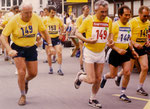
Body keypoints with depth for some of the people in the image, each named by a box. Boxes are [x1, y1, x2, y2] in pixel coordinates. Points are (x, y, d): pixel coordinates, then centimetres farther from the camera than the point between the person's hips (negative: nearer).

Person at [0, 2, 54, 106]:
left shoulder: (36, 18, -13)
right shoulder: (14, 21, -20)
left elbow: (44, 31, 2)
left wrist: (50, 46, -5)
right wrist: (9, 50, -30)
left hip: (31, 48, 3)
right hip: (18, 48, -3)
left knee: (33, 73, 6)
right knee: (22, 72, -15)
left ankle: (26, 81, 43)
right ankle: (23, 96, 7)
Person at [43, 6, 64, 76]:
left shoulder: (58, 19, 1)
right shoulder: (45, 20, -2)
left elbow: (62, 27, 18)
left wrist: (61, 34, 8)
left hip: (56, 38, 0)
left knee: (59, 52, -13)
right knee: (49, 54, 6)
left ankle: (59, 69, -7)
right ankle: (50, 69, 22)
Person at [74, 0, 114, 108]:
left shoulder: (109, 21, -1)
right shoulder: (88, 20, -13)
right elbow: (78, 33, -5)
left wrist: (110, 40, -5)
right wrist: (86, 40, -22)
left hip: (101, 53, 4)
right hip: (89, 52, -4)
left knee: (98, 79, 9)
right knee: (91, 80, -9)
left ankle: (93, 99, 31)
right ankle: (80, 76, 25)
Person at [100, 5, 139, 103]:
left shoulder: (129, 25, 5)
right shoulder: (114, 25, -16)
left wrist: (132, 50, 13)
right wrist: (118, 50, -31)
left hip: (125, 52, 5)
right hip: (115, 53, -5)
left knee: (127, 73, -8)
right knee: (113, 75, 6)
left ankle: (123, 94, 8)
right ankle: (104, 77, 44)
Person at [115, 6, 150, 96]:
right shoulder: (133, 22, -15)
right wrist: (135, 43, -27)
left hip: (142, 48, 5)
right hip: (132, 48, -5)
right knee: (129, 69, 5)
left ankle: (140, 88, 10)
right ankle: (119, 75, 39)